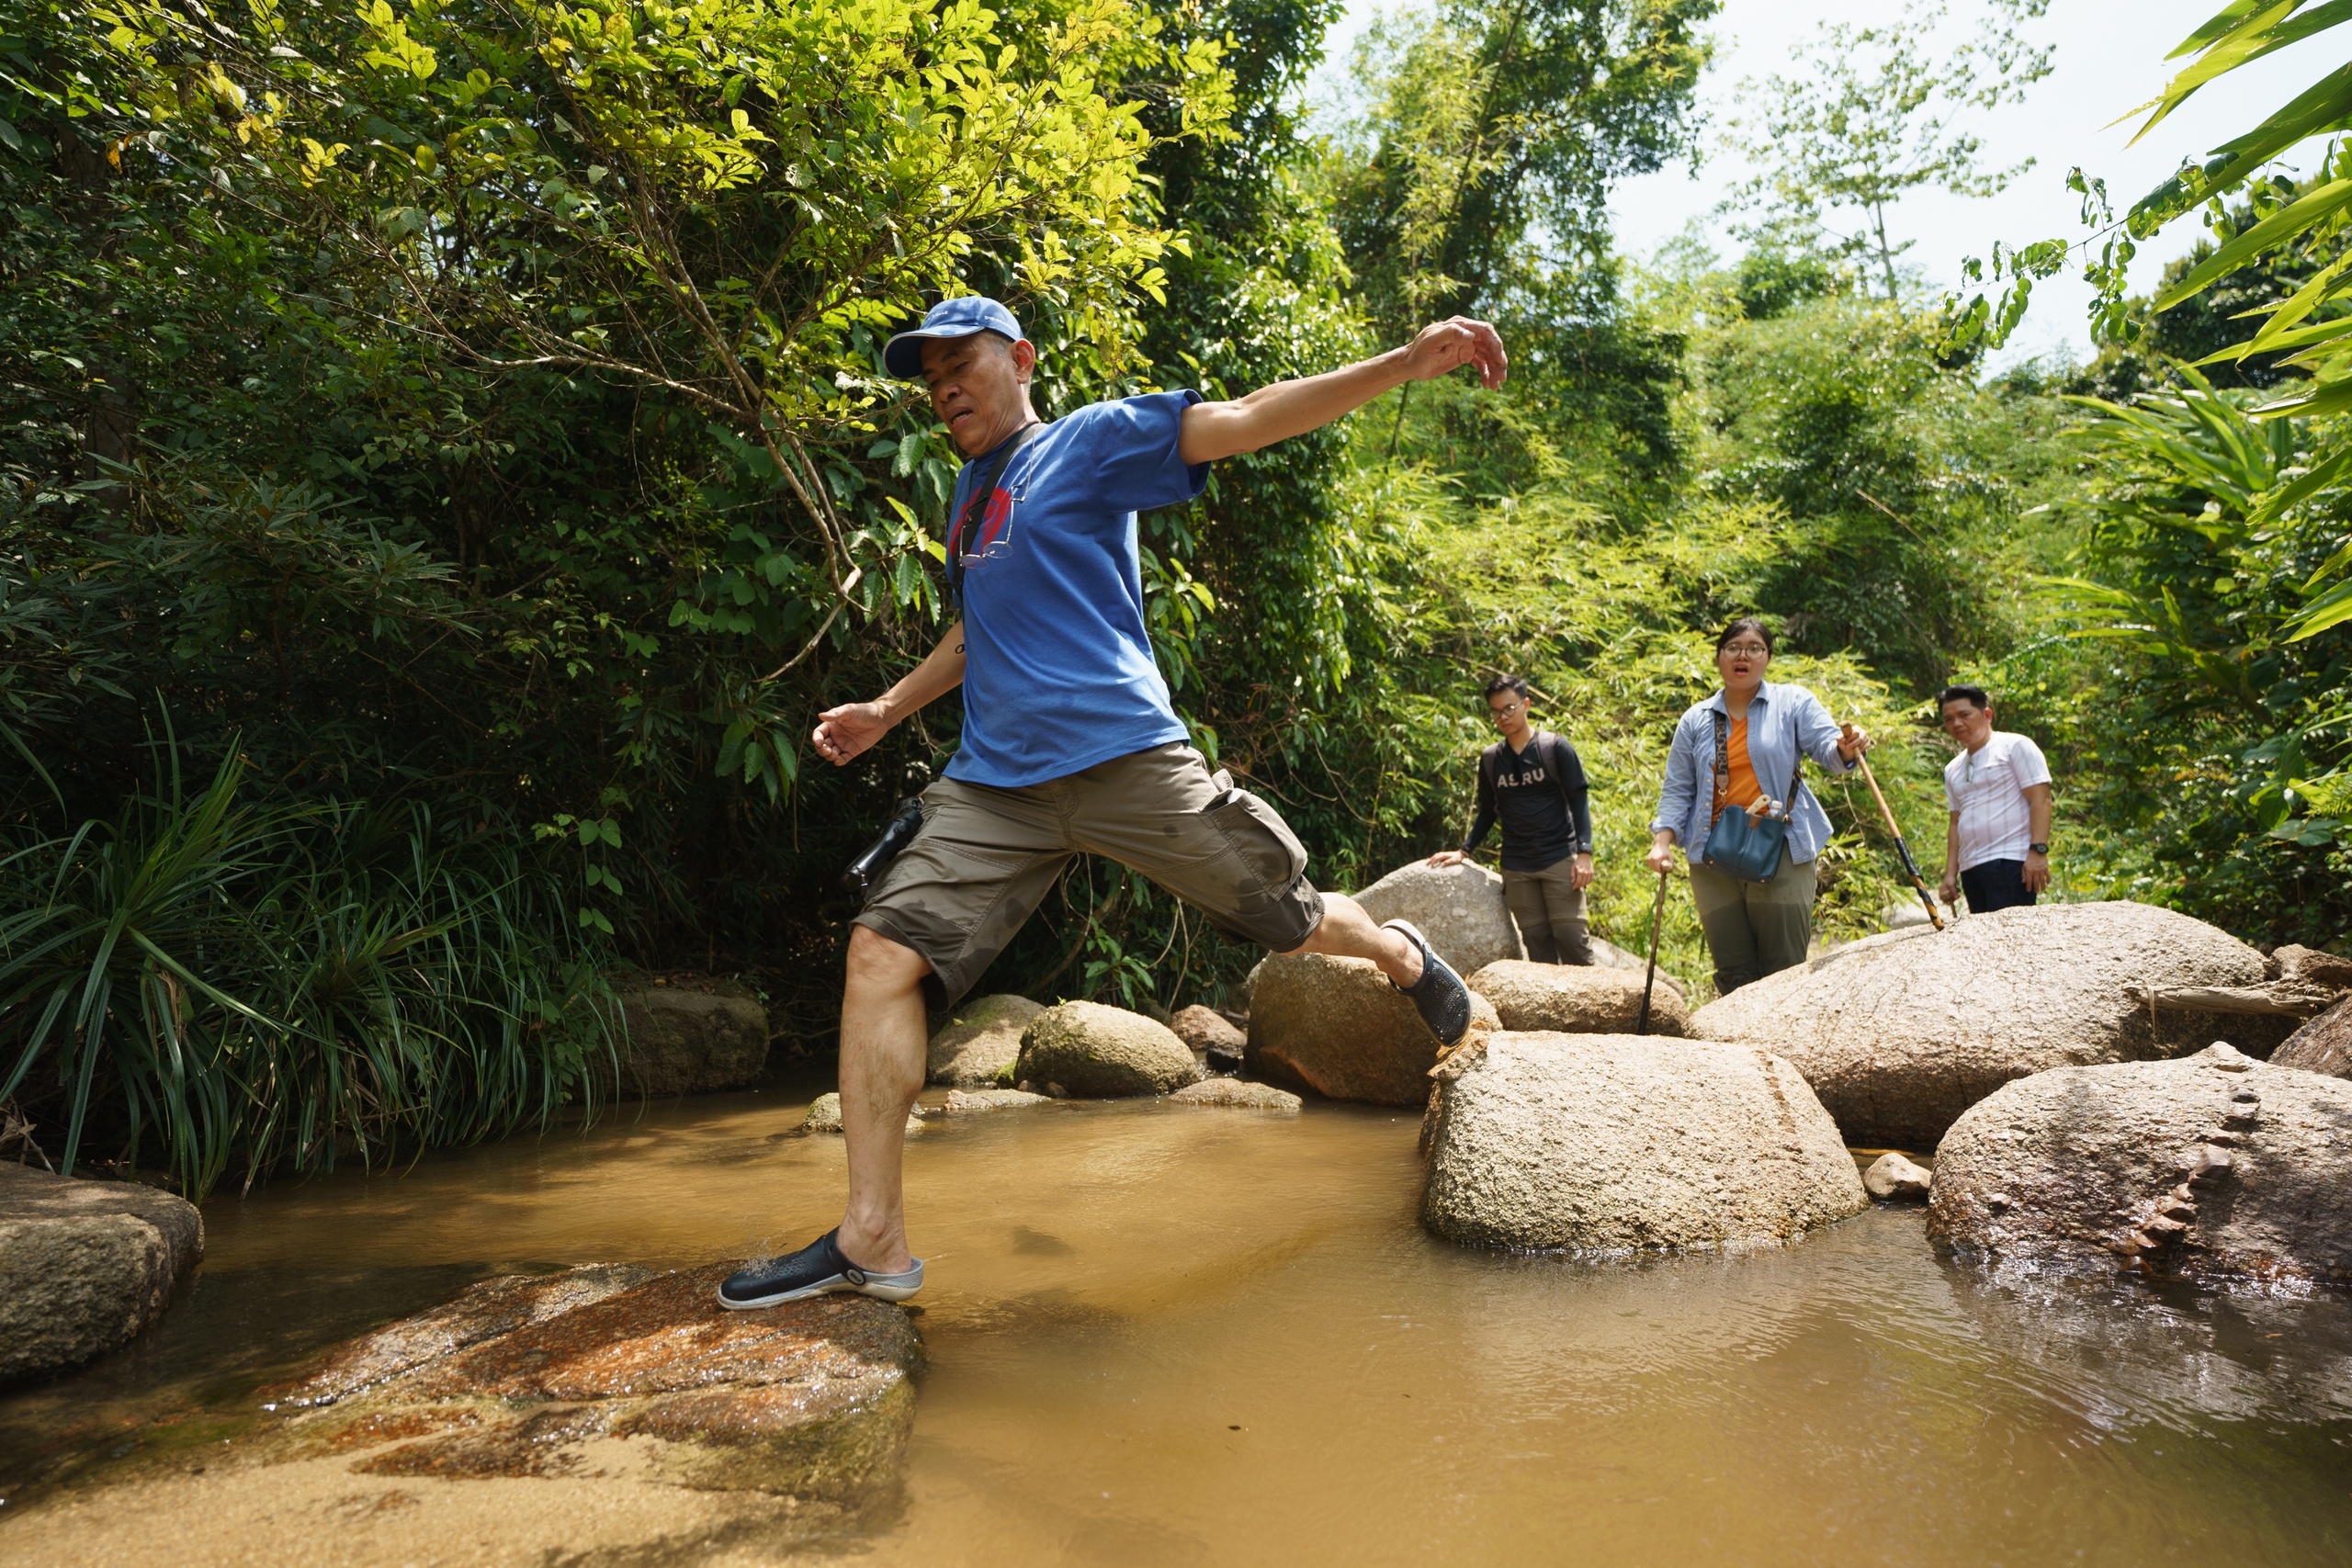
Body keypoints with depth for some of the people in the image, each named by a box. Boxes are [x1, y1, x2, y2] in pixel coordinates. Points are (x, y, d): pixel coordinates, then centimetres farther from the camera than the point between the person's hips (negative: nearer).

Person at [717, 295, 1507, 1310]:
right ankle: (872, 1238, -4)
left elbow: (1244, 421, -10)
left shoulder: (1093, 441, 3)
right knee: (883, 951, -11)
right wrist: (886, 711, 32)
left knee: (1291, 920, 3)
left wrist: (1411, 361, -21)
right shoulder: (968, 493, 23)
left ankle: (1404, 958, 39)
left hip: (1120, 755, -5)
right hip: (995, 782, 6)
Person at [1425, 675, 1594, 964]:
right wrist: (1464, 851, 8)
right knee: (1536, 940, 1)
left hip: (1560, 858, -3)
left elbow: (1579, 800, -2)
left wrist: (1584, 853, -11)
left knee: (1571, 936, -9)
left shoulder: (1555, 747, 0)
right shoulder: (1490, 759, 9)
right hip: (1516, 866, 3)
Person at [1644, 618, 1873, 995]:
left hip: (1781, 855, -2)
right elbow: (1677, 790, 11)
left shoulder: (1794, 703, 5)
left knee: (1786, 971, -2)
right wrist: (1662, 841, -3)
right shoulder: (1696, 720, 11)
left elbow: (1827, 747, -9)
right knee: (1733, 973, 6)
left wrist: (1846, 748, -33)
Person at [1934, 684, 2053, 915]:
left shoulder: (2014, 746, 2)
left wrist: (2038, 851, -17)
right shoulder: (1952, 770, 21)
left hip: (2010, 861, -6)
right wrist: (1950, 873, 14)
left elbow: (2040, 799, -6)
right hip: (1970, 868, 6)